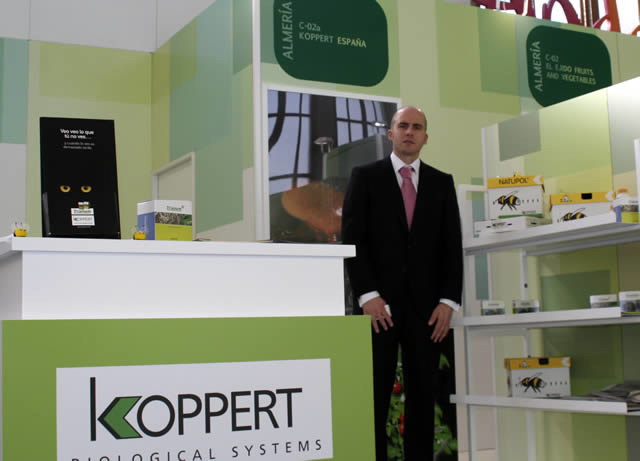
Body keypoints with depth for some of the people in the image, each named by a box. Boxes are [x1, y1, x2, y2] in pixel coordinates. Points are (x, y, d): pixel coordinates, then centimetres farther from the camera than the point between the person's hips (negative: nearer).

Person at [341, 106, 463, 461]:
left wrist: (448, 301, -2)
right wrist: (367, 295, -13)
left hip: (425, 307, 3)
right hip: (379, 304, -2)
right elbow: (352, 240, -3)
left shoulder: (442, 183, 12)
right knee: (374, 398, -1)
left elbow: (452, 246, 8)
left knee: (422, 398, 5)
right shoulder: (364, 177, 5)